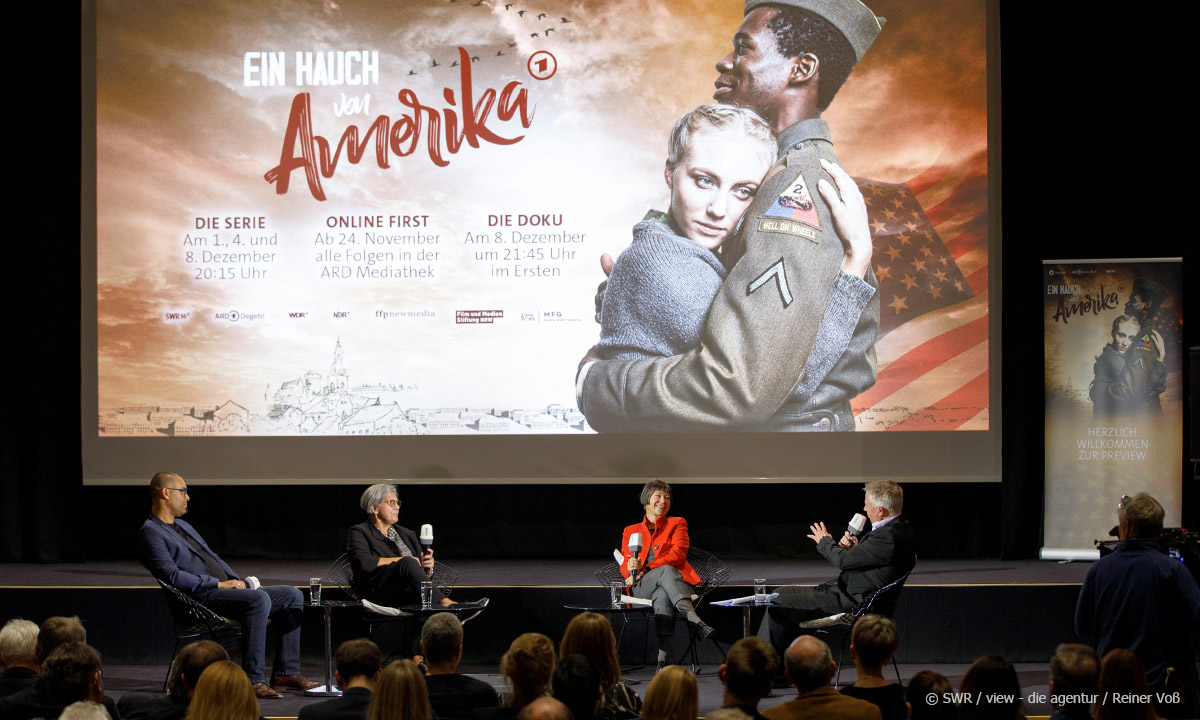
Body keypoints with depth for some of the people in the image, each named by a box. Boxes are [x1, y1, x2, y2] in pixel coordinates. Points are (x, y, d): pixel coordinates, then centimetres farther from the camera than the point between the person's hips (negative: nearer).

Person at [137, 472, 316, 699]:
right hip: (202, 599, -10)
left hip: (227, 589, 10)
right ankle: (253, 680, -35)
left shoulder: (183, 526, 26)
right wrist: (219, 584, -16)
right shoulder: (151, 533, -6)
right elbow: (173, 576, -17)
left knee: (292, 595, 2)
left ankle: (286, 672, 1)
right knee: (259, 599, -34)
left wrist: (237, 580, 9)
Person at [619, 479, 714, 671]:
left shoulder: (677, 524, 21)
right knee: (666, 571, -39)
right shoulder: (630, 531, 27)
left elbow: (677, 555, 2)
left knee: (663, 596, -41)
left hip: (676, 581, 0)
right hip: (642, 589, 0)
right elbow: (625, 565, 15)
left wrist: (644, 570, -11)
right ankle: (696, 621, -61)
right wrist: (630, 568, -14)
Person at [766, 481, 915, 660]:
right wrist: (853, 548, -3)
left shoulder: (888, 536, -25)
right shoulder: (897, 528, 8)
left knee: (779, 605, -10)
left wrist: (825, 541, 0)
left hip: (850, 603, -11)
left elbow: (843, 560, -20)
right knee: (782, 593, 15)